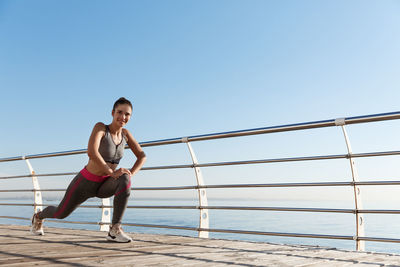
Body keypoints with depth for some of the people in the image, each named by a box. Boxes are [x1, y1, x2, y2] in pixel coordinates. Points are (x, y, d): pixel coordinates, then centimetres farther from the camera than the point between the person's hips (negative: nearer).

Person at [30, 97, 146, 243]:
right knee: (61, 213, 19)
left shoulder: (125, 133, -6)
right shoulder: (100, 127, -23)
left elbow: (142, 156, 0)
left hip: (104, 186, 3)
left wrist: (131, 174, -16)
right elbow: (91, 152, -39)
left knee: (125, 181, -32)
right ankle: (38, 217, 57)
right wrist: (112, 172, -37)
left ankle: (115, 230, -27)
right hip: (85, 183, -3)